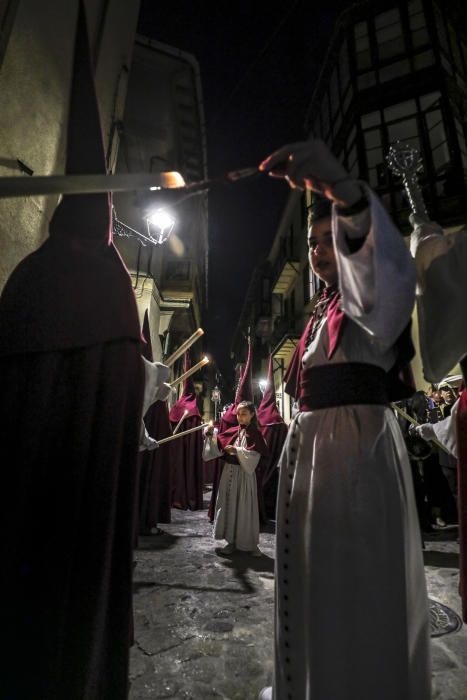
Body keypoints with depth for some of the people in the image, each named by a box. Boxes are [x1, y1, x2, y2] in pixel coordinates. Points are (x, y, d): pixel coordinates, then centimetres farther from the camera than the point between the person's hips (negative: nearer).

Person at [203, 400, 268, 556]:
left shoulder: (255, 433, -6)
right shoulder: (233, 431, 6)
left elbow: (254, 455, -16)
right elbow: (218, 446, 3)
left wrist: (237, 450, -23)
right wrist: (211, 435, -12)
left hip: (245, 474, -4)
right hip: (229, 472, 4)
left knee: (245, 507, 3)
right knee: (229, 506, 10)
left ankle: (250, 543, 20)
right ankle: (231, 540, 24)